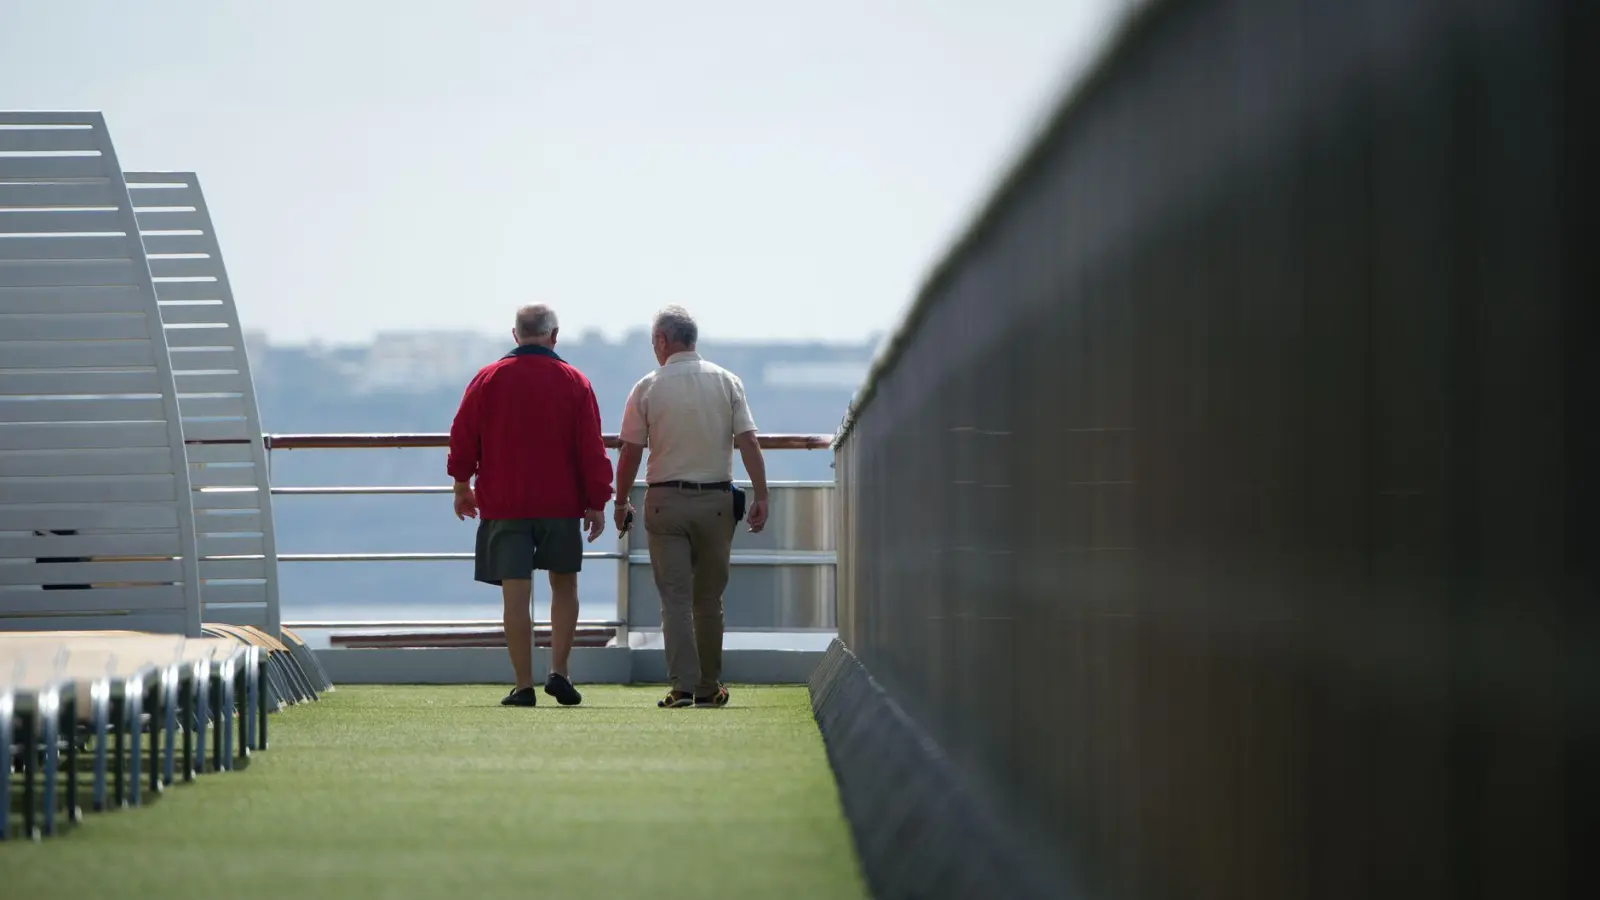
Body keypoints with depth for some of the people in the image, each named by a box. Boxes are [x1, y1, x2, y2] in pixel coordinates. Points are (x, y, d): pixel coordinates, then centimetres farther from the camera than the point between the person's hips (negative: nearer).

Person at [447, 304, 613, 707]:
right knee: (564, 586, 15)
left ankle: (523, 686, -2)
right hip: (562, 504, 1)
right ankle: (559, 672, 4)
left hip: (503, 503, 0)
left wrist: (462, 485, 17)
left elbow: (463, 438, 3)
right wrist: (597, 503, 4)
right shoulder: (574, 383, 0)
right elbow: (592, 448, -1)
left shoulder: (487, 379, 0)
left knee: (516, 594, -1)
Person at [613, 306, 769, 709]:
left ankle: (683, 686, -11)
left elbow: (630, 453, -2)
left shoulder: (648, 388, -2)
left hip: (666, 501, -2)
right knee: (709, 599, 11)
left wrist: (621, 502, 10)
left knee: (675, 598, -1)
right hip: (716, 501, 2)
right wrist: (760, 496, -2)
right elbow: (748, 443, -4)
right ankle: (709, 687, 16)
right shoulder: (727, 382, 2)